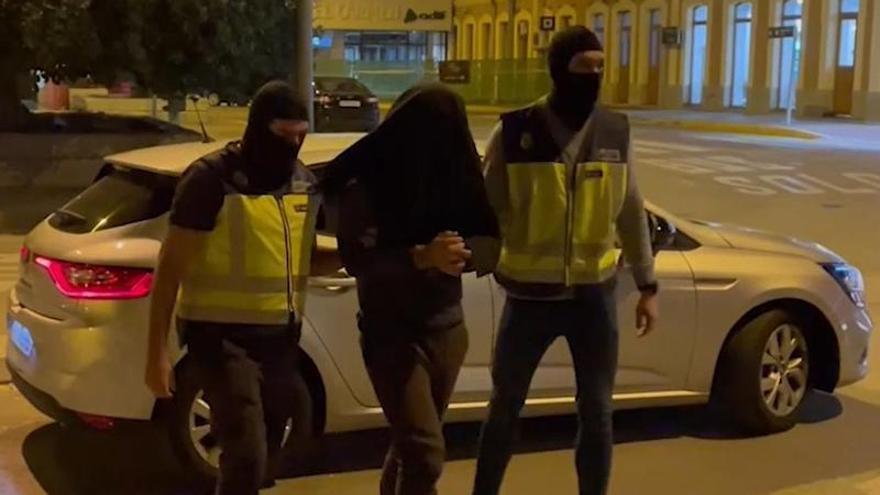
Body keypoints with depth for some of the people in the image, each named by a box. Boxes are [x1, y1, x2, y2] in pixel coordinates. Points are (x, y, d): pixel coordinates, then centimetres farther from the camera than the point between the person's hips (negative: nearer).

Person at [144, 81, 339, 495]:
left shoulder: (305, 182, 8)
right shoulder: (213, 178, -12)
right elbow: (171, 266, -10)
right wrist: (157, 351, -12)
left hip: (281, 336, 7)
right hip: (223, 336, -7)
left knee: (264, 459, 15)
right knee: (247, 457, -16)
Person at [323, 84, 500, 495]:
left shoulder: (458, 179, -1)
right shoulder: (366, 185, -13)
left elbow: (490, 243, -3)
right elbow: (356, 259, -21)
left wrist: (462, 253, -24)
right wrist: (421, 256, -35)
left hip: (447, 328, 5)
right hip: (391, 331, -5)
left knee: (410, 443, 18)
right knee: (425, 452, -10)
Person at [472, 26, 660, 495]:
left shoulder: (615, 132, 1)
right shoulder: (514, 132, -9)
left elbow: (631, 213, 7)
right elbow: (488, 211, -4)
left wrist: (647, 285, 8)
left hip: (595, 294, 2)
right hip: (530, 295, -2)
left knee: (596, 414, 11)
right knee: (504, 408, 13)